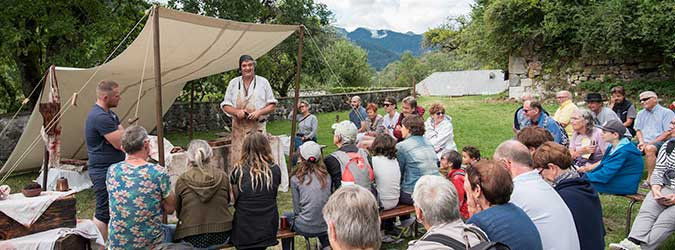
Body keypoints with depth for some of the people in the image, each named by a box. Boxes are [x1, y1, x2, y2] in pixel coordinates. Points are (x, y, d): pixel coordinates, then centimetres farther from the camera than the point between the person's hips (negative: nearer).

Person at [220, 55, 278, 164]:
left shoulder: (263, 82, 6)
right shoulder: (233, 83, 10)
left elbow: (272, 105, 7)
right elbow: (225, 105, 12)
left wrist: (259, 112, -11)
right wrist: (237, 112, -8)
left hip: (258, 127, -1)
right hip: (239, 128, 2)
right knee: (238, 159, -3)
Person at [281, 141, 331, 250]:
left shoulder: (296, 178, -9)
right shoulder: (326, 176, 0)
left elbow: (297, 209, -4)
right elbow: (328, 199, 7)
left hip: (304, 228, -3)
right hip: (325, 227, 3)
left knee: (286, 216, 28)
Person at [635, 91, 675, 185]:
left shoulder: (667, 113, 2)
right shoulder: (641, 113, 22)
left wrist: (649, 143, -16)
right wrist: (641, 142, -5)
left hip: (660, 142, -6)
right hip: (644, 142, 6)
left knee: (650, 148, -38)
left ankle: (650, 179, -34)